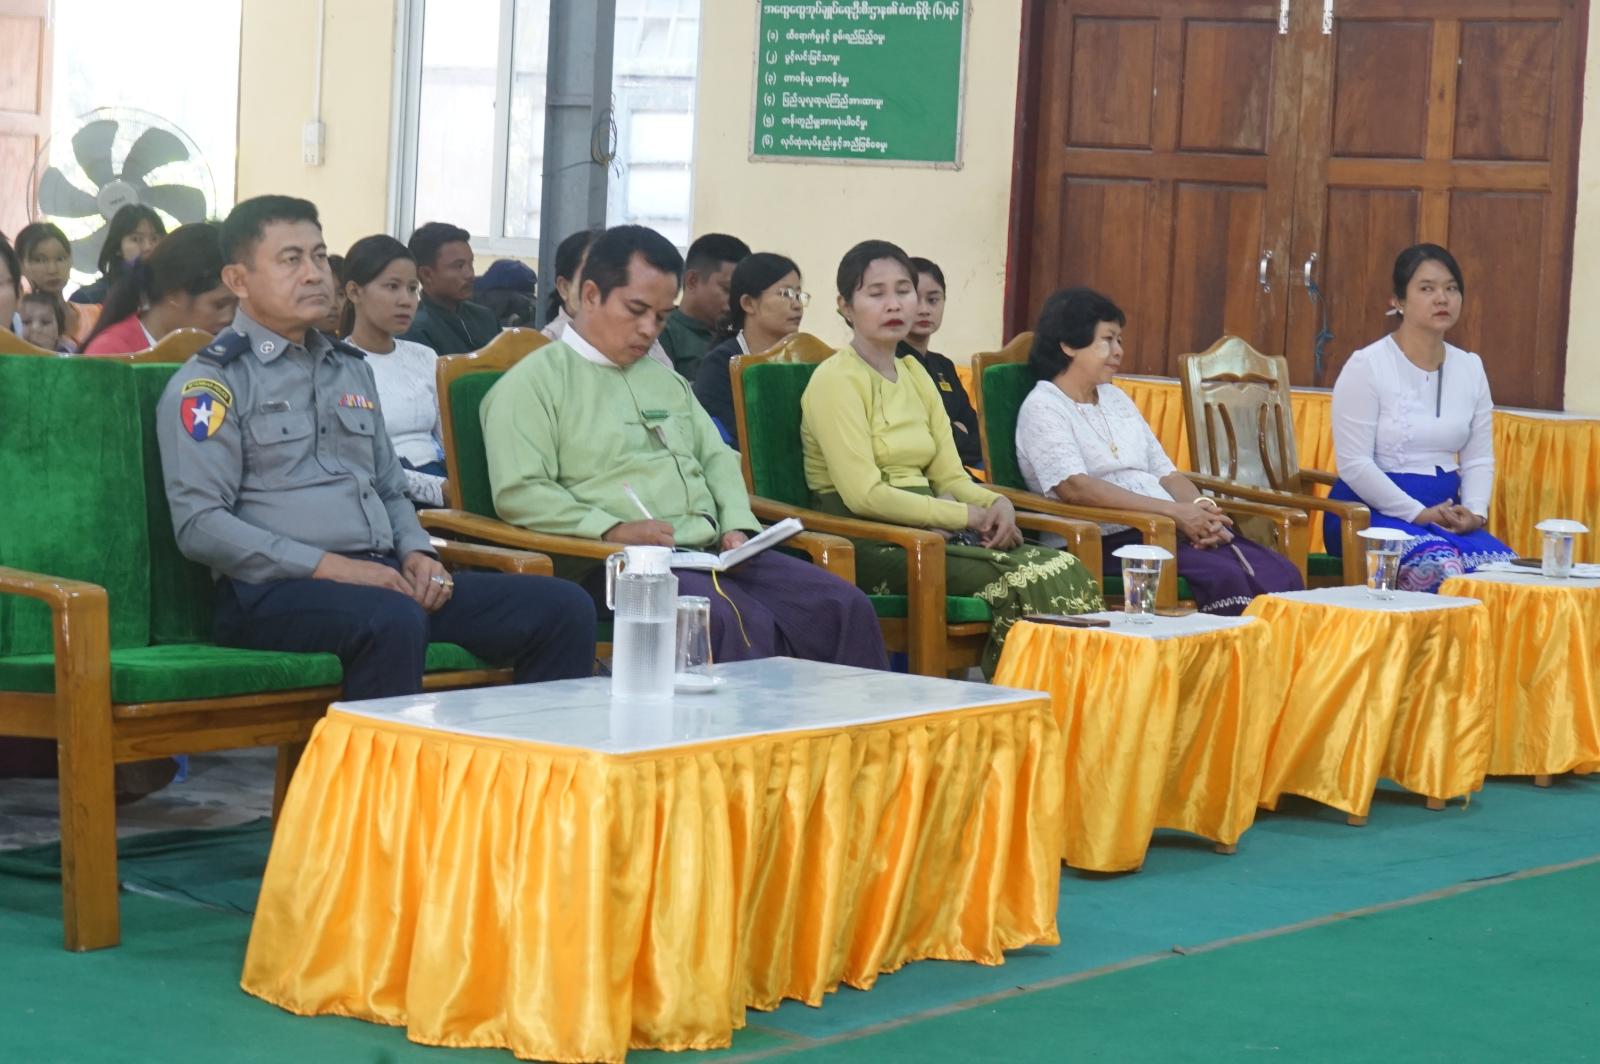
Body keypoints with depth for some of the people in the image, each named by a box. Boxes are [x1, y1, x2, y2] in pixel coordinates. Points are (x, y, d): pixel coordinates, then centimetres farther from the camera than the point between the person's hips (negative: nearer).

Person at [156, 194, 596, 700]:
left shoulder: (351, 368, 24)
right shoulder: (210, 383, 1)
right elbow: (199, 525, -10)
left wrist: (416, 554, 6)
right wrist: (330, 567, -17)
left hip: (380, 576, 7)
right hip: (273, 591, -7)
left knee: (564, 609, -11)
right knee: (393, 620, -40)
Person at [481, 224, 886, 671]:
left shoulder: (664, 378, 27)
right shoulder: (535, 381, 2)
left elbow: (717, 458, 27)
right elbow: (518, 492, -8)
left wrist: (736, 526, 6)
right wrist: (613, 529, -17)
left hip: (711, 551, 7)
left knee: (845, 607, -12)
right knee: (740, 623, -35)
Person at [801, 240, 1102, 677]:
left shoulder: (915, 374, 19)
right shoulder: (836, 379, -7)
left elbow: (950, 476, 15)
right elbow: (864, 494, -16)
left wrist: (997, 504, -8)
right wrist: (967, 516, -14)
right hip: (867, 546, -7)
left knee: (1068, 574, -17)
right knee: (1024, 584, -26)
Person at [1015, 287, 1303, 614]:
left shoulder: (1116, 398, 23)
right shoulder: (1042, 407, -1)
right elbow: (1074, 487, -16)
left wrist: (1200, 509, -4)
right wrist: (1175, 512, -21)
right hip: (1105, 543, -7)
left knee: (1282, 575, -16)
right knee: (1223, 578, -31)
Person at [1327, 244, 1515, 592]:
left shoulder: (1471, 368, 12)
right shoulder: (1367, 366, -7)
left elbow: (1479, 458, 12)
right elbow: (1354, 463, -13)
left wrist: (1475, 511, -8)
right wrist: (1419, 514, -18)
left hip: (1445, 513, 6)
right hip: (1372, 510, -6)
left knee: (1505, 564, -23)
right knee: (1440, 567, -35)